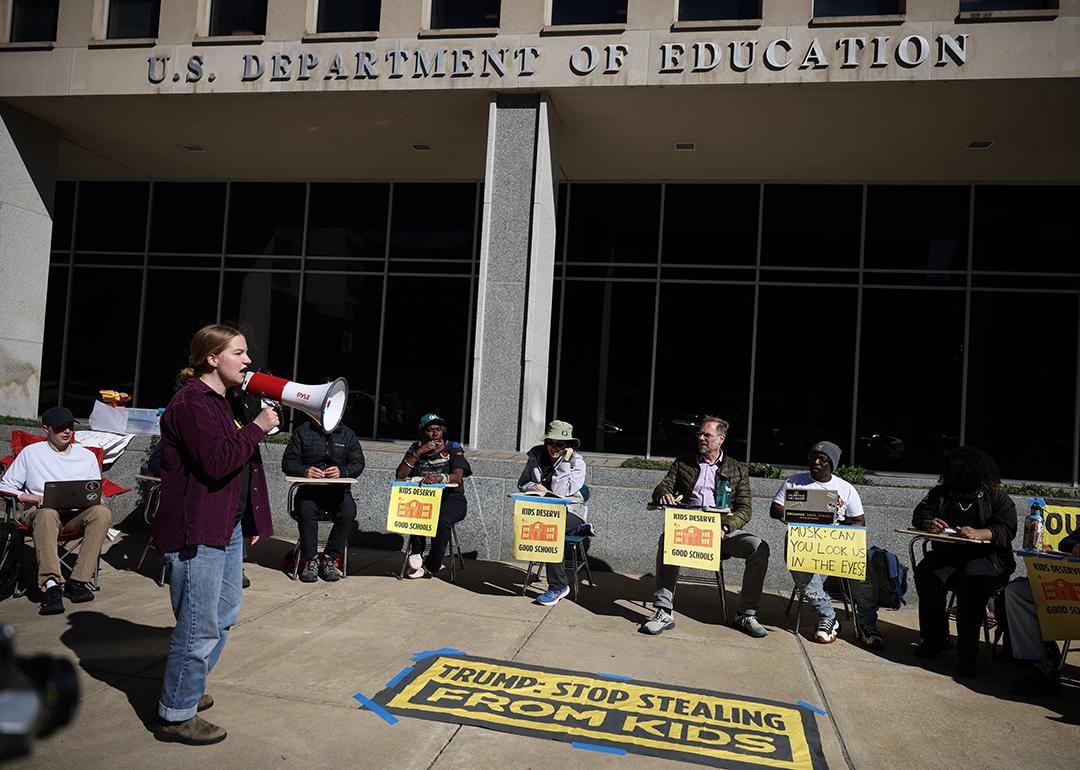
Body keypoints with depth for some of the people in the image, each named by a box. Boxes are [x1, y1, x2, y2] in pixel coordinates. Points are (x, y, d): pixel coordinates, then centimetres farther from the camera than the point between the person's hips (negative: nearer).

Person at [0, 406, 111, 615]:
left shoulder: (87, 456, 18)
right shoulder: (31, 453, 13)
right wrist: (35, 499, -9)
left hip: (77, 514, 2)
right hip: (40, 512, -2)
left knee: (102, 513, -33)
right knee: (47, 514, -40)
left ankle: (78, 581, -34)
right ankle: (51, 585, -49)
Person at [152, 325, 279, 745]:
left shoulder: (230, 401, 15)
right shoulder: (190, 404, -16)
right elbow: (217, 462, -28)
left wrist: (252, 521, 19)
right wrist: (257, 428, -17)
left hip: (229, 526, 10)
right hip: (196, 532, -10)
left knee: (224, 613, 20)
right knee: (199, 627, -2)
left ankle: (186, 689, 38)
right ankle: (176, 716, 14)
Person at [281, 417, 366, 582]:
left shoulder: (347, 434, 11)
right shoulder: (303, 432, 7)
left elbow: (358, 463, 5)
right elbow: (287, 462, 2)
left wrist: (342, 471, -16)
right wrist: (304, 471, -19)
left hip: (337, 489, 1)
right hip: (309, 488, -1)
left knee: (348, 512, -29)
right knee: (306, 511, -32)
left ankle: (330, 559, -16)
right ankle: (310, 560, -19)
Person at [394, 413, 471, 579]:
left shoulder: (453, 448, 3)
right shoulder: (415, 448, 11)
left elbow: (457, 476, -14)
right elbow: (400, 475, -2)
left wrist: (440, 477, -36)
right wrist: (419, 452, -10)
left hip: (450, 498, -2)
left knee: (442, 519, -33)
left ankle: (431, 566, -16)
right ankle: (416, 553, -18)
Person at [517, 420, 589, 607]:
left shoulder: (577, 462, -8)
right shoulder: (536, 455, 5)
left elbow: (560, 491, -20)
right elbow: (522, 483, 15)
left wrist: (565, 461, -20)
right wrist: (534, 487, -7)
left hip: (570, 511, -4)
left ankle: (558, 587, -22)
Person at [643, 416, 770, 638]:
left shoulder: (738, 470, 14)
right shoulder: (683, 463, 17)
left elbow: (744, 510, 6)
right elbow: (661, 489, 11)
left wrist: (725, 527, -15)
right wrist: (664, 495, -16)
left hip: (723, 530, 1)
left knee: (759, 548, -25)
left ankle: (747, 615, -10)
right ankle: (664, 613, -30)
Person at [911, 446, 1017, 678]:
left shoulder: (996, 498, 10)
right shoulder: (941, 493, 23)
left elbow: (1006, 530, -7)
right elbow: (920, 513, 11)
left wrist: (979, 533, -28)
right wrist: (929, 523, -15)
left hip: (986, 556, -3)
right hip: (947, 553, 3)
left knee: (972, 580, -36)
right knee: (925, 573, -29)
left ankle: (967, 652, -29)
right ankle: (934, 639, -16)